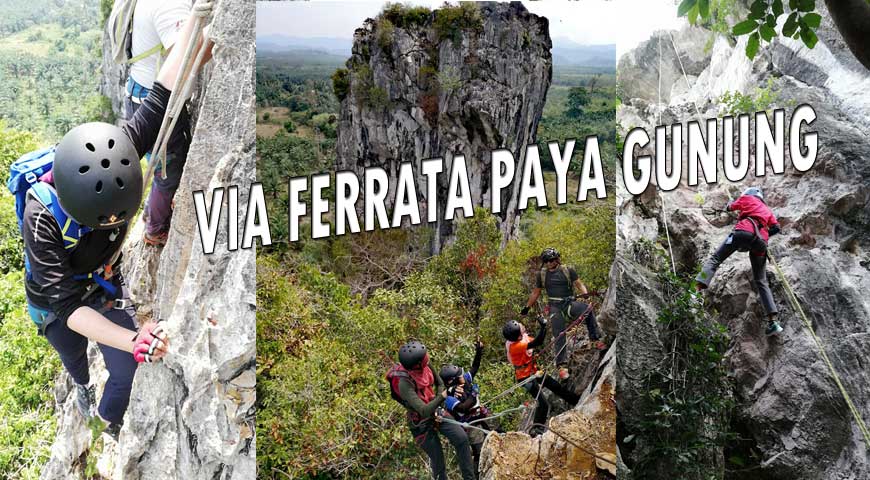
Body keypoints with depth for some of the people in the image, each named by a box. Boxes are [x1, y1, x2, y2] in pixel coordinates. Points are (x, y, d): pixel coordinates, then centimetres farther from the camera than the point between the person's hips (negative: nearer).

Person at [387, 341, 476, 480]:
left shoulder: (426, 366, -14)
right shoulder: (404, 384, -34)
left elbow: (439, 383, 6)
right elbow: (424, 411, -40)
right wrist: (442, 397, -46)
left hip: (435, 412, 6)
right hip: (421, 424, -6)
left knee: (462, 438, -9)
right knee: (437, 458, 1)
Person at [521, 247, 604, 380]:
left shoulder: (568, 270, 5)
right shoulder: (542, 275, 12)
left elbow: (579, 285, 3)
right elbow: (535, 293, 22)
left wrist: (586, 294, -17)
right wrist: (527, 307, 24)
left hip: (569, 303, -1)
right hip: (555, 306, 1)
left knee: (588, 308, -33)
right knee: (560, 336, -14)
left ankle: (595, 339, -25)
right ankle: (562, 365, -15)